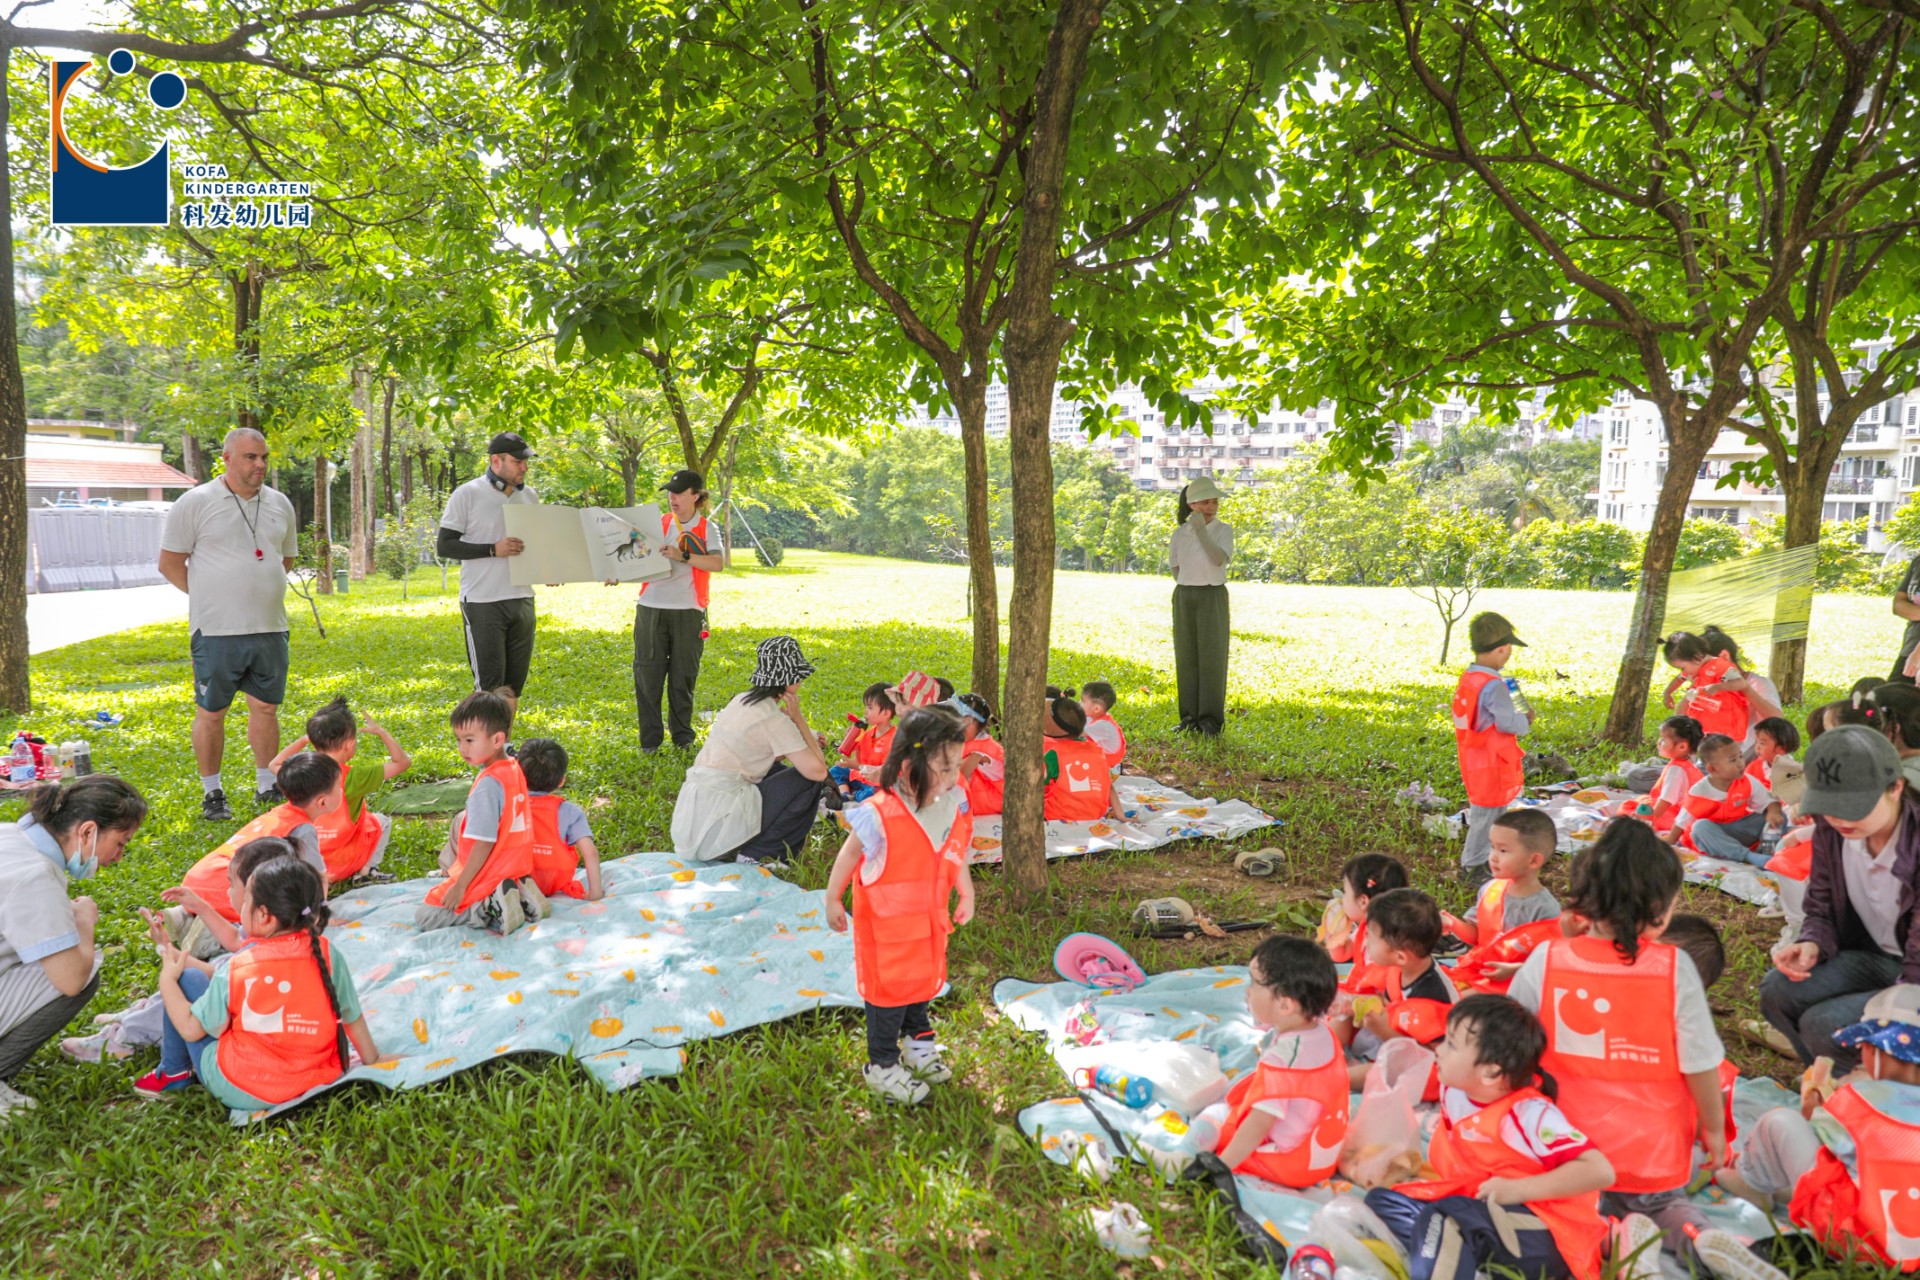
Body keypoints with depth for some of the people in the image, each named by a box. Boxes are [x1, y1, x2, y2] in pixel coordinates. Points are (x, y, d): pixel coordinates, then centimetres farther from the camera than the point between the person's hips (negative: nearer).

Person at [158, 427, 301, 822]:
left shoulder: (279, 504, 10)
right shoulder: (195, 503, -4)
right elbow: (169, 562, -1)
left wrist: (262, 590, 11)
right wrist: (208, 595, -2)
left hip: (270, 628, 4)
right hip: (216, 630, -4)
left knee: (266, 707, 10)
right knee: (210, 712, 4)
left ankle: (266, 787, 21)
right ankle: (212, 793, 16)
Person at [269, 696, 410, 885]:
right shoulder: (354, 778, -20)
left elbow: (275, 764, 19)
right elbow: (402, 762, -13)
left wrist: (303, 740, 17)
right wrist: (381, 731, -5)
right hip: (342, 864, -5)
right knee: (382, 821, 18)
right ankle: (365, 872, 7)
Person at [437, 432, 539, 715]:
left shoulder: (529, 496, 11)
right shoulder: (466, 495, -6)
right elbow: (444, 546, -7)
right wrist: (493, 549, -19)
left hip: (522, 600, 6)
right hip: (482, 603, -6)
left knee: (515, 682, 11)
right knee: (489, 684, -4)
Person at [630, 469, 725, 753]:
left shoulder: (706, 529, 4)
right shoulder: (657, 524, 10)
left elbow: (718, 563, -13)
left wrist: (683, 556, -24)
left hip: (688, 612, -1)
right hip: (651, 609, 2)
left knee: (684, 676, 5)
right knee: (648, 674, 0)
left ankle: (683, 735, 20)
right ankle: (650, 738, 9)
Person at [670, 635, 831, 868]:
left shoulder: (742, 701, 13)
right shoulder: (773, 718, -12)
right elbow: (818, 770, -13)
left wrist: (808, 742, 12)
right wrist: (798, 718, -4)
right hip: (718, 821, -9)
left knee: (778, 770, 27)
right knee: (809, 780, 0)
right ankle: (757, 854, 2)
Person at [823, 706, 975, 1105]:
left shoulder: (954, 804, -12)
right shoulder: (881, 815, -30)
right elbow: (850, 854, -15)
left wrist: (965, 893, 14)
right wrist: (833, 900, -4)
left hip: (931, 918, 6)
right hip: (887, 923, -6)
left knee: (924, 979, 25)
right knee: (890, 989, 8)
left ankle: (918, 1040, 49)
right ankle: (882, 1065, 27)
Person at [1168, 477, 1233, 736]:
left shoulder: (1223, 530, -3)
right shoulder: (1180, 533, 5)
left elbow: (1219, 559, -21)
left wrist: (1201, 530, -26)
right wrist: (1188, 589, 10)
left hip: (1213, 598, -3)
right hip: (1184, 598, 3)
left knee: (1212, 658, -5)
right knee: (1186, 658, 4)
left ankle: (1211, 719, -1)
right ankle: (1189, 717, 11)